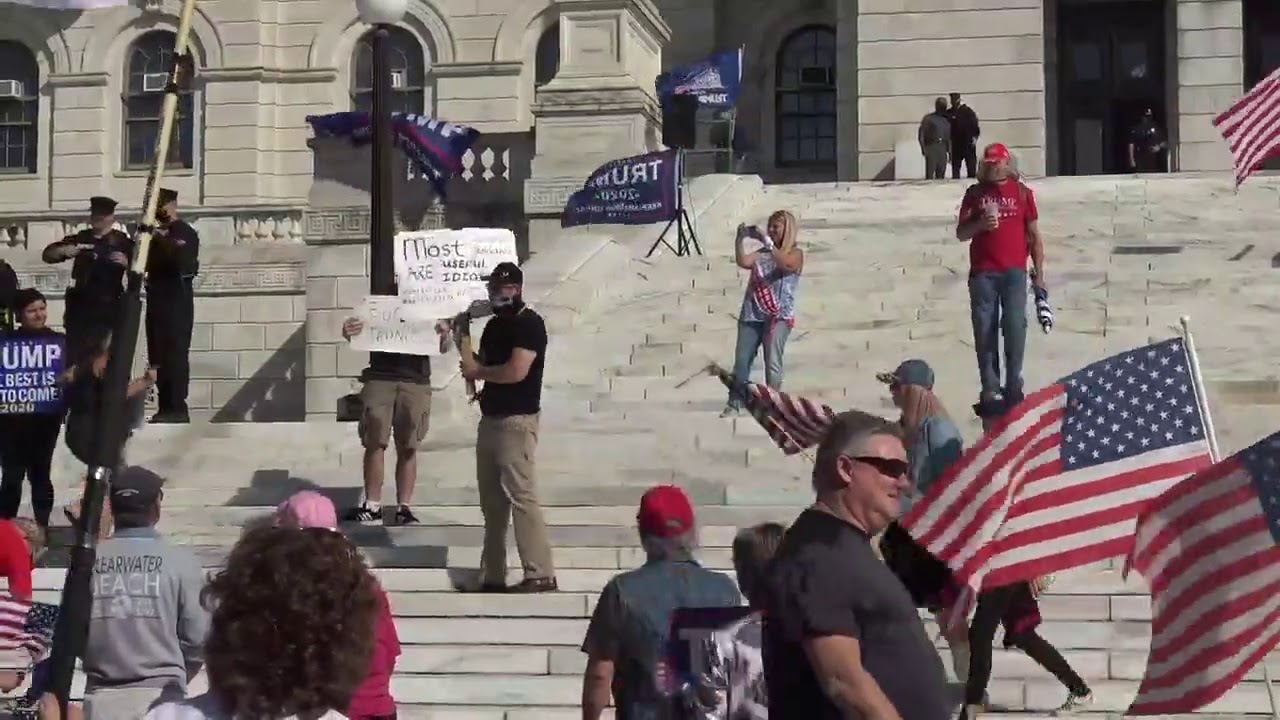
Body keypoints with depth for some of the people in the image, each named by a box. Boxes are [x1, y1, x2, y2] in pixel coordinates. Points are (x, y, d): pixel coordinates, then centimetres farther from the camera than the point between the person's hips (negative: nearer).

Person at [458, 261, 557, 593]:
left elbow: (516, 371, -20)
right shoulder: (494, 325, 18)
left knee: (521, 497, -13)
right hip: (490, 420, 9)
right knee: (492, 501, 10)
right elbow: (482, 364, 18)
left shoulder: (530, 324, -10)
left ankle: (540, 574, -12)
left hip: (516, 422, -9)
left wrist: (477, 371, -6)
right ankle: (492, 576, 15)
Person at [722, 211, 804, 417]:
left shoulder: (796, 253, 3)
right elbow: (743, 262, -2)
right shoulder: (762, 253, 14)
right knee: (741, 360, 3)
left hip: (778, 316, -4)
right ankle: (735, 403, 11)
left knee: (772, 362, -12)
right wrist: (740, 239, -12)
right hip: (752, 314, 4)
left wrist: (767, 241, -22)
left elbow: (785, 264, -20)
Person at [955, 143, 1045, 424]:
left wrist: (1039, 273, 4)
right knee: (985, 331, -1)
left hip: (1014, 271, -1)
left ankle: (1013, 386, -1)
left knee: (1015, 326, -9)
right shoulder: (975, 193, 10)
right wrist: (980, 224, -13)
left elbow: (1034, 235, 10)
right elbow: (961, 233, 9)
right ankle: (990, 391, 2)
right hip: (982, 273, 1)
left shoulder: (1022, 192, 8)